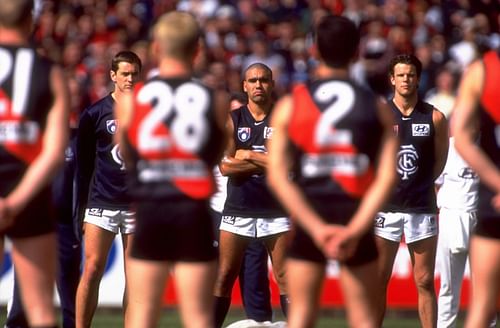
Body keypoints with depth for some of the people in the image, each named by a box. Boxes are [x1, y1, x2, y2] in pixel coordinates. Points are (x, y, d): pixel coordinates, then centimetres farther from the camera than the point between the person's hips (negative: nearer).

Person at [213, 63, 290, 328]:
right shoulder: (233, 120, 5)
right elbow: (226, 166, -5)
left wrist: (248, 155, -9)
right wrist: (266, 162, -11)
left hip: (276, 211, -1)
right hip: (238, 210, 1)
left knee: (285, 278, 1)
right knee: (224, 277, 2)